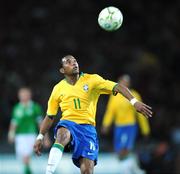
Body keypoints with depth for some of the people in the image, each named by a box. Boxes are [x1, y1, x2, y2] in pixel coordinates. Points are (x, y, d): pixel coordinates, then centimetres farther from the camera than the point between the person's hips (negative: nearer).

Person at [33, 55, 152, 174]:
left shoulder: (91, 80, 1)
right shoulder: (58, 89, 8)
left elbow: (117, 87, -8)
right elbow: (50, 117, 18)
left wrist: (134, 102, -22)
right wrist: (40, 137, 15)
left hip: (87, 126, 0)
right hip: (68, 124, 0)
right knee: (62, 136, -38)